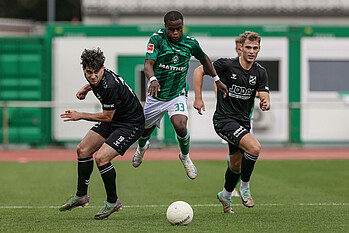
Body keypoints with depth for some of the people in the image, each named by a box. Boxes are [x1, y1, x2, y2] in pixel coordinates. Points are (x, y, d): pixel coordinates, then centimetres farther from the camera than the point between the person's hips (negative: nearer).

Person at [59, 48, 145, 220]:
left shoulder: (110, 87, -33)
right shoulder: (96, 78, -7)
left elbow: (107, 117, -21)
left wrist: (80, 116, -13)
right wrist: (86, 88, 6)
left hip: (131, 125, -10)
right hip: (113, 120, 10)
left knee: (101, 158, -21)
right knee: (83, 150, 8)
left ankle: (113, 202, -2)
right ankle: (81, 196, 23)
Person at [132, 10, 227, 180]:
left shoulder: (190, 43, -6)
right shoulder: (157, 39, -15)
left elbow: (204, 59, 14)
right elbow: (148, 64, -25)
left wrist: (217, 80, 18)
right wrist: (152, 79, -46)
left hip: (177, 94, 0)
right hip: (156, 94, 0)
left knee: (180, 126, -24)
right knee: (145, 129, 17)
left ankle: (185, 157, 6)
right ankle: (142, 147, 56)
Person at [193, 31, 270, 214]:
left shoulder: (260, 72, -1)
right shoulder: (227, 65, -14)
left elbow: (265, 98, -4)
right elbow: (199, 71, -3)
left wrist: (265, 104, -29)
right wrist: (198, 98, -7)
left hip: (242, 121, 6)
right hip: (224, 120, -6)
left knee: (236, 164, 17)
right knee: (254, 147, -25)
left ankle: (225, 195, 43)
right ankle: (244, 188, -6)